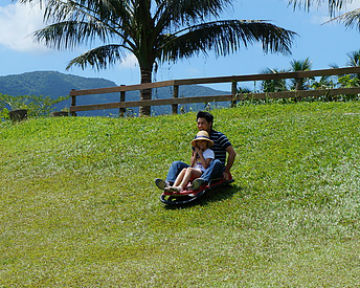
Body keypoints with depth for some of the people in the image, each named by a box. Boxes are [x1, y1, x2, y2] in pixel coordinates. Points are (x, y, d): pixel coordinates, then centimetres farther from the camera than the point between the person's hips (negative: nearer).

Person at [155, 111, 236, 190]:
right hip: (199, 170, 5)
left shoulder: (218, 136, -3)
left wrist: (226, 171, -12)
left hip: (216, 172, -5)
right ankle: (169, 183, -35)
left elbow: (232, 153, -7)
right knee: (176, 164, -6)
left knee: (216, 163, -39)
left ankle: (202, 181, -65)